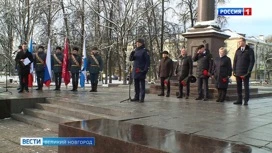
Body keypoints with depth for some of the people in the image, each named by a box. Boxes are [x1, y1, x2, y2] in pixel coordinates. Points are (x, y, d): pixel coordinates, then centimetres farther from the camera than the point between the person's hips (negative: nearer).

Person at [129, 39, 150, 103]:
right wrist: (131, 54, -8)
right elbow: (131, 59, 13)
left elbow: (148, 61, -8)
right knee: (136, 84, 11)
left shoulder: (144, 51, -4)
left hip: (141, 70, -6)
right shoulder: (135, 51, 14)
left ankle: (142, 98, 3)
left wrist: (146, 69, -16)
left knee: (142, 85, -1)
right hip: (135, 70, 6)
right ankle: (136, 97, 19)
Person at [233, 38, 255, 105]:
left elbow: (252, 61, -4)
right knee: (238, 87, 5)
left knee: (246, 87, 1)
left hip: (245, 73, -4)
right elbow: (235, 61, 14)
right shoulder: (238, 50, 14)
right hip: (238, 73, 4)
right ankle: (239, 100, 10)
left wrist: (249, 71, -12)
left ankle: (246, 101, 6)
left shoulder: (250, 50, 1)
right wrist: (234, 71, 5)